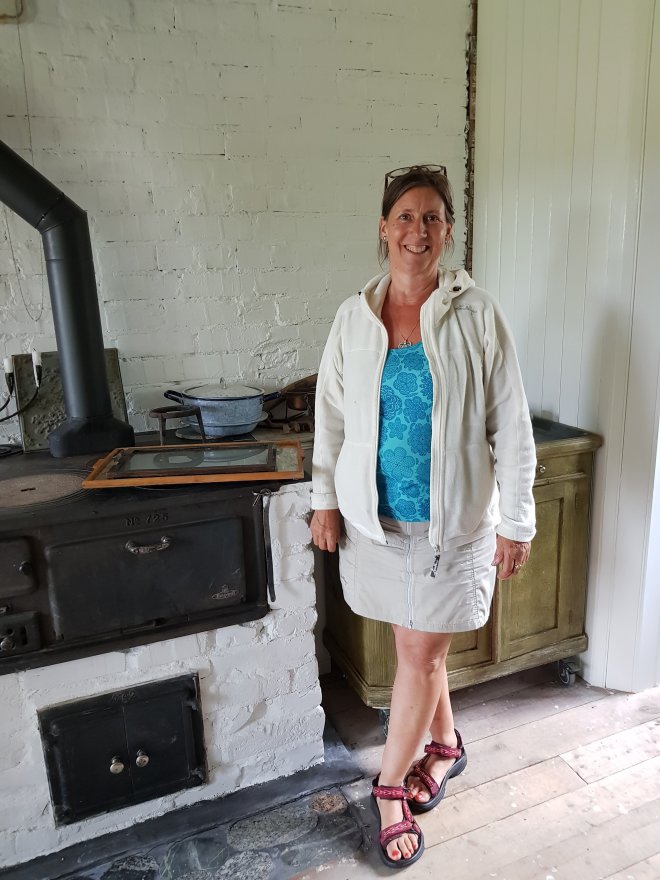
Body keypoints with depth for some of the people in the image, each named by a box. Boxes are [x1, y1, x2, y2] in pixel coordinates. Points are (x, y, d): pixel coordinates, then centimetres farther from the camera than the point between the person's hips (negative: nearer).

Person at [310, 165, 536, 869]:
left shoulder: (477, 315, -7)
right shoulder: (354, 317, 1)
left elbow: (510, 427, -6)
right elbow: (330, 414, 7)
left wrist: (516, 522, -6)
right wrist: (325, 498, 4)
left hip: (452, 521, -2)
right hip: (376, 516, 3)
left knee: (420, 652, 6)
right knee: (417, 645, 17)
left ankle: (391, 787, 28)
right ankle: (446, 745, 44)